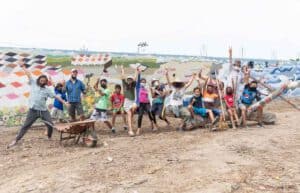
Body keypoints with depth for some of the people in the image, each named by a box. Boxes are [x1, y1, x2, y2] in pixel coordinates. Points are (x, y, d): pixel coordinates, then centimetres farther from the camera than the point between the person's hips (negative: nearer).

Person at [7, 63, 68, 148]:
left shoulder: (47, 90, 6)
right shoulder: (33, 84, 5)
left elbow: (55, 96, 6)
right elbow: (28, 75, 6)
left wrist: (64, 102, 2)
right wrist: (23, 66, 8)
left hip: (44, 110, 1)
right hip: (33, 110, -1)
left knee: (50, 125, 0)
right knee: (26, 125, 1)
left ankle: (49, 138, 23)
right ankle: (16, 140, 7)